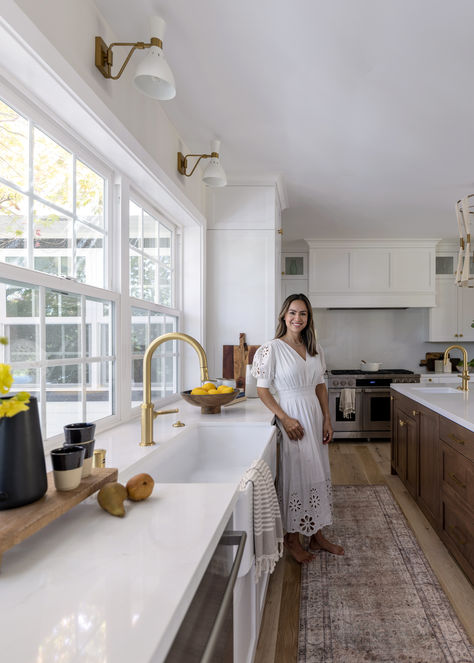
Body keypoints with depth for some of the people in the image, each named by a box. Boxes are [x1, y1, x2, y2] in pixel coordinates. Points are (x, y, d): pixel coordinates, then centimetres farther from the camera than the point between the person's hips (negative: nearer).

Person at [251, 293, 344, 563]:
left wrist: (327, 419, 6)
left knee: (318, 474, 12)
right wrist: (285, 418, -17)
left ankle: (317, 536, 28)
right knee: (294, 475, 1)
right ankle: (292, 538, 19)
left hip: (315, 415, 6)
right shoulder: (272, 348, -10)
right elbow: (263, 389, -10)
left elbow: (321, 386, 13)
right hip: (291, 416, -6)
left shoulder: (315, 348, 8)